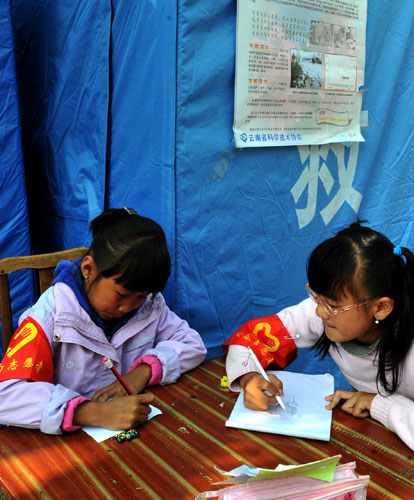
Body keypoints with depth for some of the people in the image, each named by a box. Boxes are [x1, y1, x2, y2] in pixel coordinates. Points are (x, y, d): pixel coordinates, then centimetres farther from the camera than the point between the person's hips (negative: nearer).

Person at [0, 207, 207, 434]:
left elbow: (192, 343, 4)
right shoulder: (52, 315, -16)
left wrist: (145, 370, -15)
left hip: (139, 428, 4)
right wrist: (97, 412, -35)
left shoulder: (149, 303, -1)